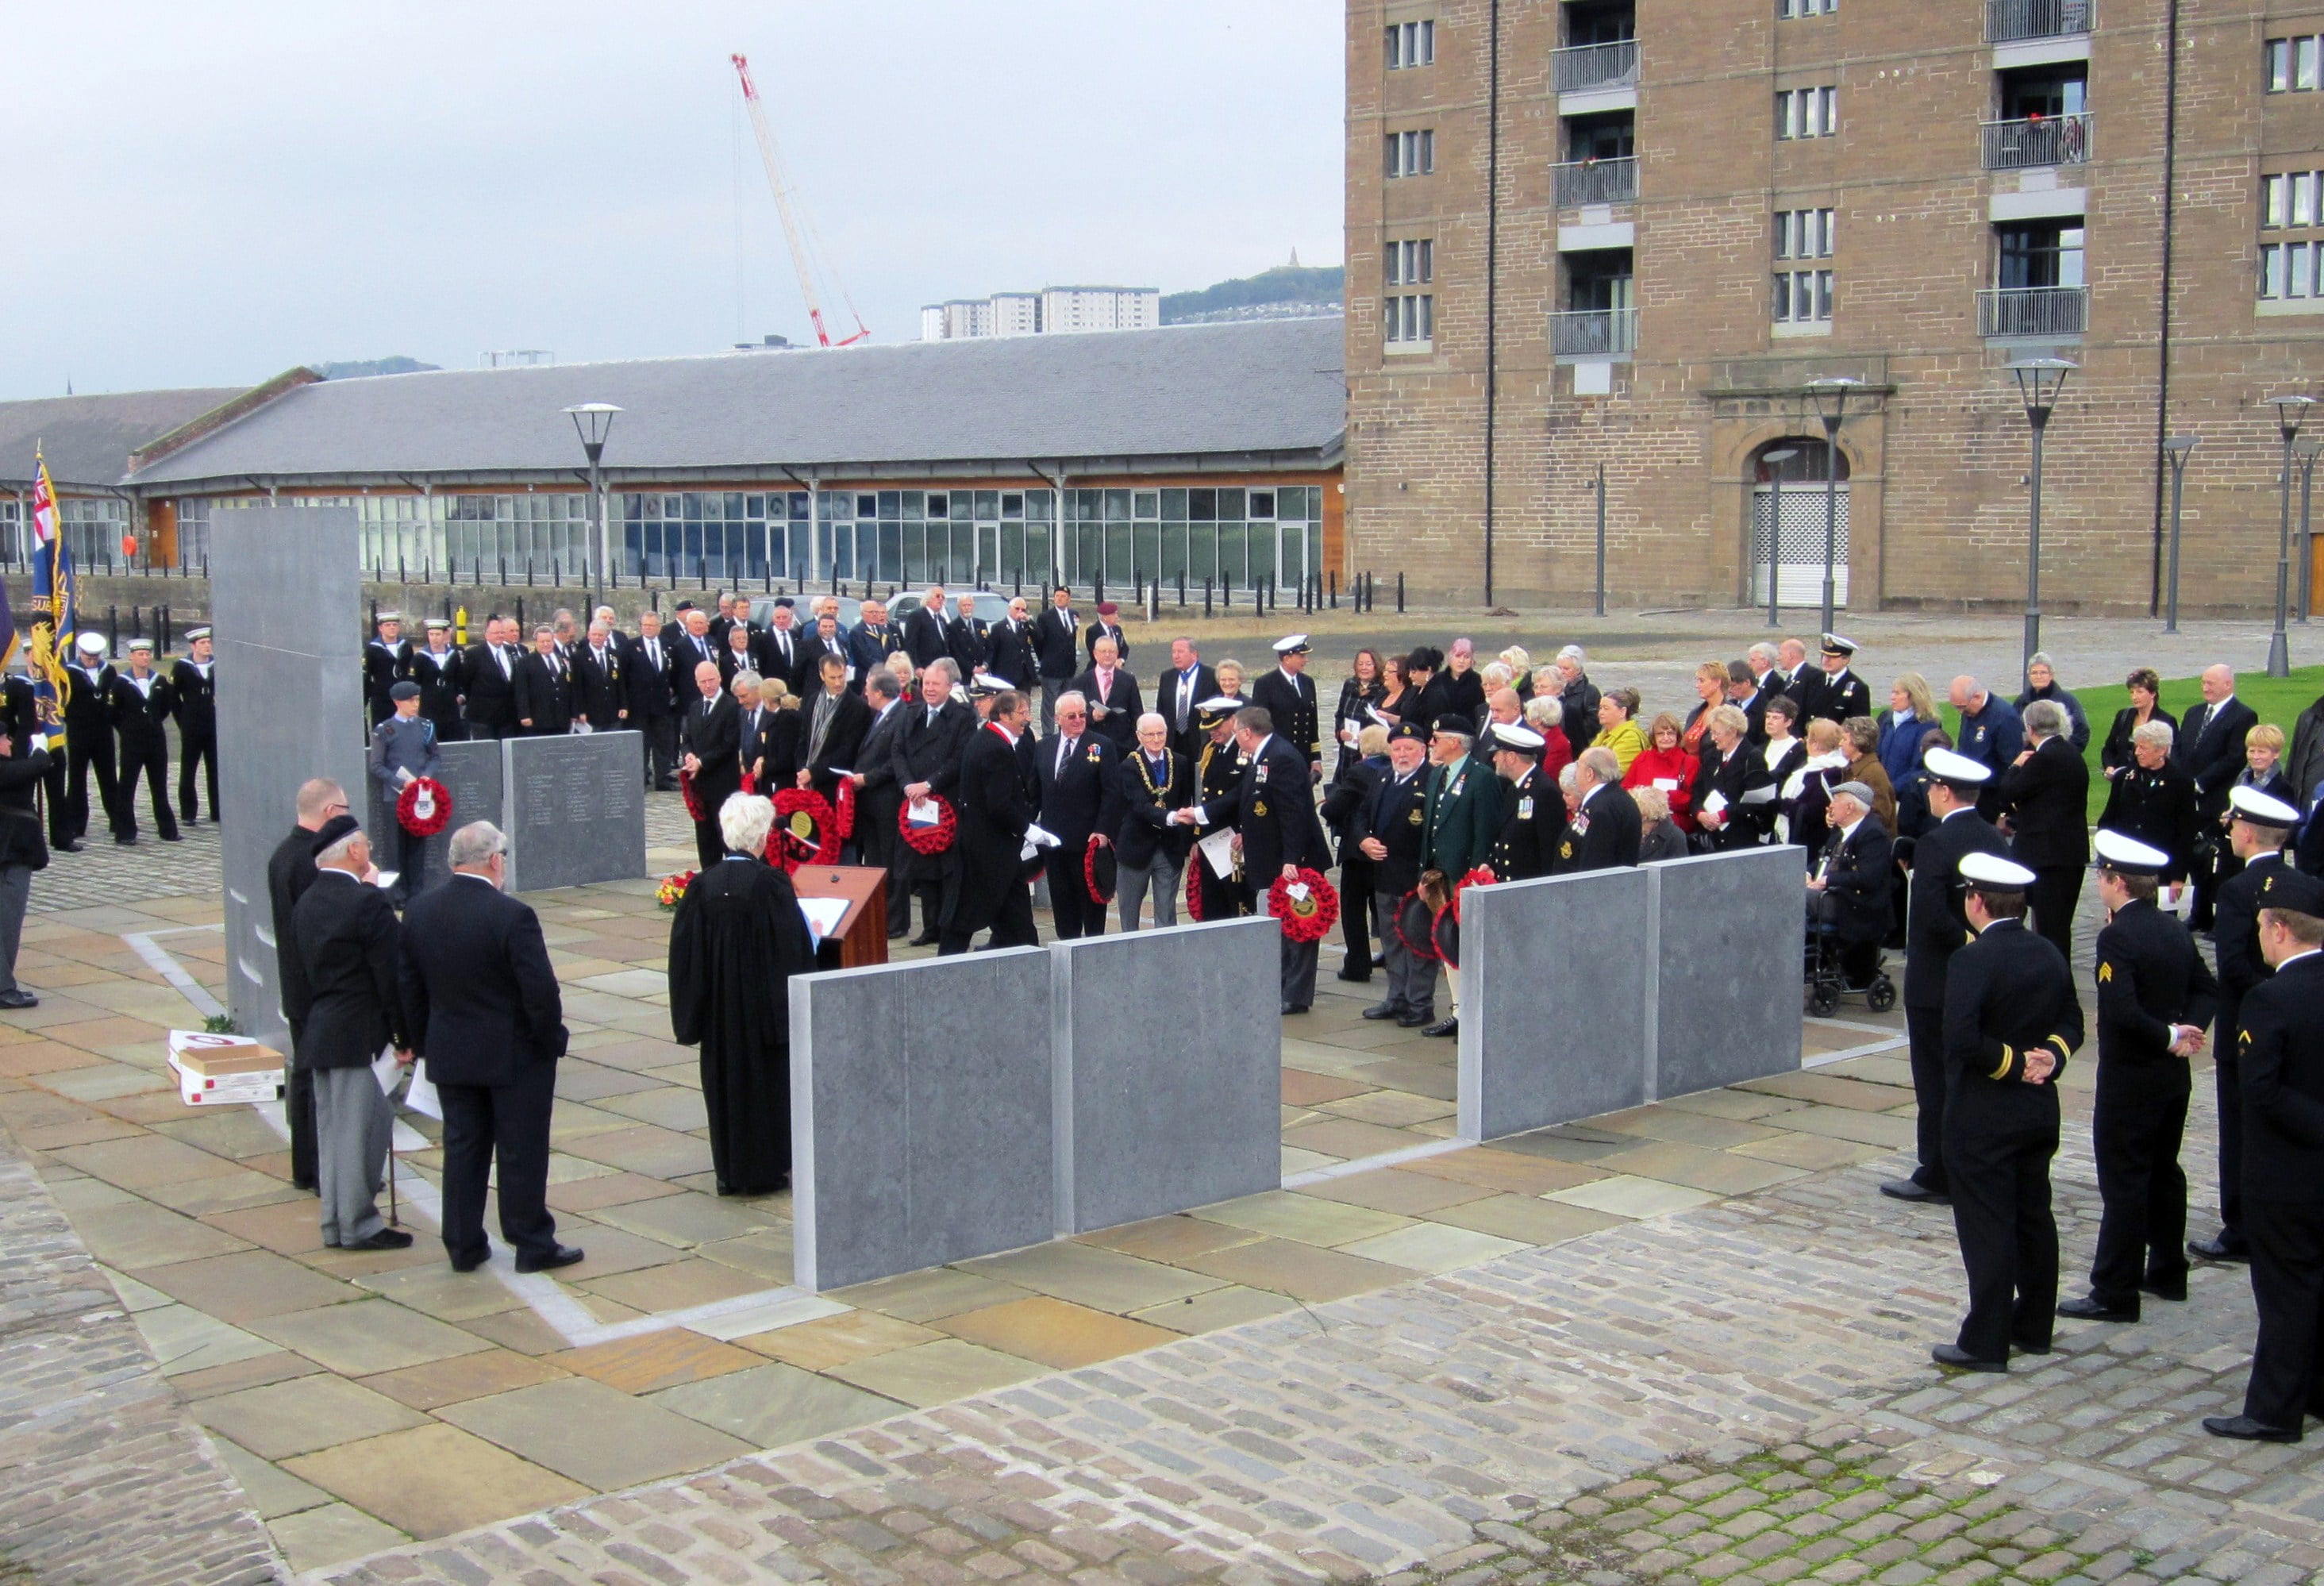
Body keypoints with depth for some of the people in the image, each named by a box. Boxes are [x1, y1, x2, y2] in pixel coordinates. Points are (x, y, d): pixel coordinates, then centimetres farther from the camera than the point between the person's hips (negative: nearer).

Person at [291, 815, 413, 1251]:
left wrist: (308, 1026, 21)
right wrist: (405, 1036, -8)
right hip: (357, 1035, -9)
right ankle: (357, 1226, 5)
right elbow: (391, 977, -15)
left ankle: (337, 1223, 19)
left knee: (333, 1126, 15)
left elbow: (301, 974, 15)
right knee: (355, 1129, -2)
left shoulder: (305, 904, 11)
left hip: (318, 1032, 9)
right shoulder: (368, 902, -16)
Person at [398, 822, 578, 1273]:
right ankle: (532, 1245, 14)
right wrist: (550, 1042, -4)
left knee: (462, 1149, 14)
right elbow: (541, 991, -19)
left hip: (449, 1054, 5)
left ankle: (463, 1246, 19)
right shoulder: (512, 915, -21)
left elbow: (410, 986, 7)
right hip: (515, 1055, -5)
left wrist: (422, 1043, 17)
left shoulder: (419, 912, -2)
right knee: (521, 1152, 5)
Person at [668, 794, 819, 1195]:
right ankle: (764, 1169, 15)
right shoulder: (771, 883, -16)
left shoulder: (702, 885, -5)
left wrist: (692, 1016, 7)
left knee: (724, 1081, 13)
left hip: (717, 1009, 4)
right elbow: (797, 947, -13)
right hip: (763, 1006, -3)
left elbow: (684, 951, -1)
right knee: (767, 1081, 9)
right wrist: (815, 935, 10)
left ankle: (728, 1171, 19)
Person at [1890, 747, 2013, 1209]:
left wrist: (1964, 940, -13)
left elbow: (1930, 914, -26)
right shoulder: (1996, 840, 6)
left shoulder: (1935, 843, -18)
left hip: (1936, 980, -8)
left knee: (1936, 1080, 0)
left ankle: (1936, 1175, 5)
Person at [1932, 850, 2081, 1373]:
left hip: (1982, 1118, -8)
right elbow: (2071, 1023, 13)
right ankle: (2033, 1326, 26)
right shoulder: (2049, 955, 6)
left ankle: (1985, 1343, 1)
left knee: (1987, 1228, -3)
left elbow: (1962, 1038, -28)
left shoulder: (1973, 960, -19)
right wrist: (2048, 1056, -4)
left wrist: (2014, 1064, -16)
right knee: (2033, 1217, 16)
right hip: (2039, 1110, 8)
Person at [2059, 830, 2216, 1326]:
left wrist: (2169, 1036, -17)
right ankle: (2167, 1271, 31)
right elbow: (2207, 989, 11)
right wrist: (2187, 1030, -3)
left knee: (2124, 1183, -4)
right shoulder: (2175, 931, 6)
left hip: (2129, 1080, -8)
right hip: (2173, 1077, 8)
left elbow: (2121, 1010, -30)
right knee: (2163, 1171, 20)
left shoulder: (2117, 936, -20)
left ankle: (2115, 1293, -1)